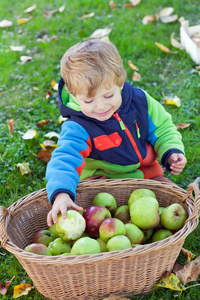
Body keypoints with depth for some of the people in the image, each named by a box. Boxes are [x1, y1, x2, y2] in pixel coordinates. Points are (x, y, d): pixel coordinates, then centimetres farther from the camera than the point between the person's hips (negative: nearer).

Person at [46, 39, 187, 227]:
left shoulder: (139, 100, -8)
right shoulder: (78, 129, -21)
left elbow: (162, 129, 8)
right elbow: (64, 160, -35)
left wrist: (171, 152, -12)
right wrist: (61, 194, -56)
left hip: (145, 173, 5)